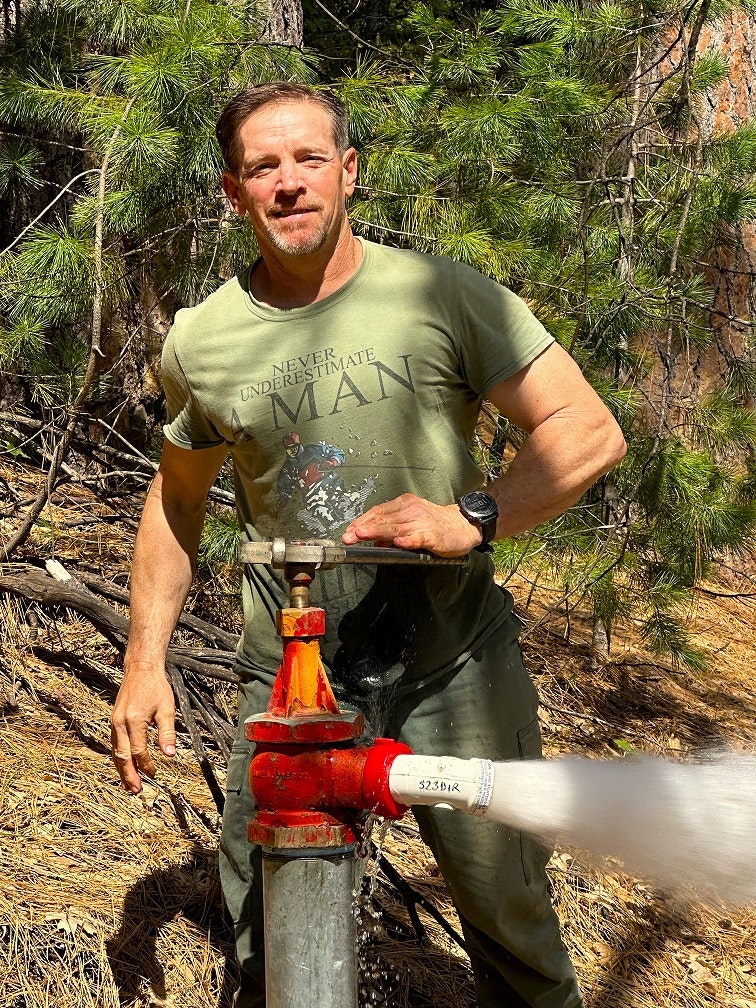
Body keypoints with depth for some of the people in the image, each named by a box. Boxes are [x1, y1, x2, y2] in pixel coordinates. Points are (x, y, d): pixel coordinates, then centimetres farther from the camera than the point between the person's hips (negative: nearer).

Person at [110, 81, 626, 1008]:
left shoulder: (444, 294, -6)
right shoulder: (199, 342, 2)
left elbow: (590, 430, -6)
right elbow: (177, 501, 16)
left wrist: (470, 518, -21)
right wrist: (144, 661, 10)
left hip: (452, 660, -1)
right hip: (289, 673, 2)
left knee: (505, 901, 2)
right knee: (265, 924, 5)